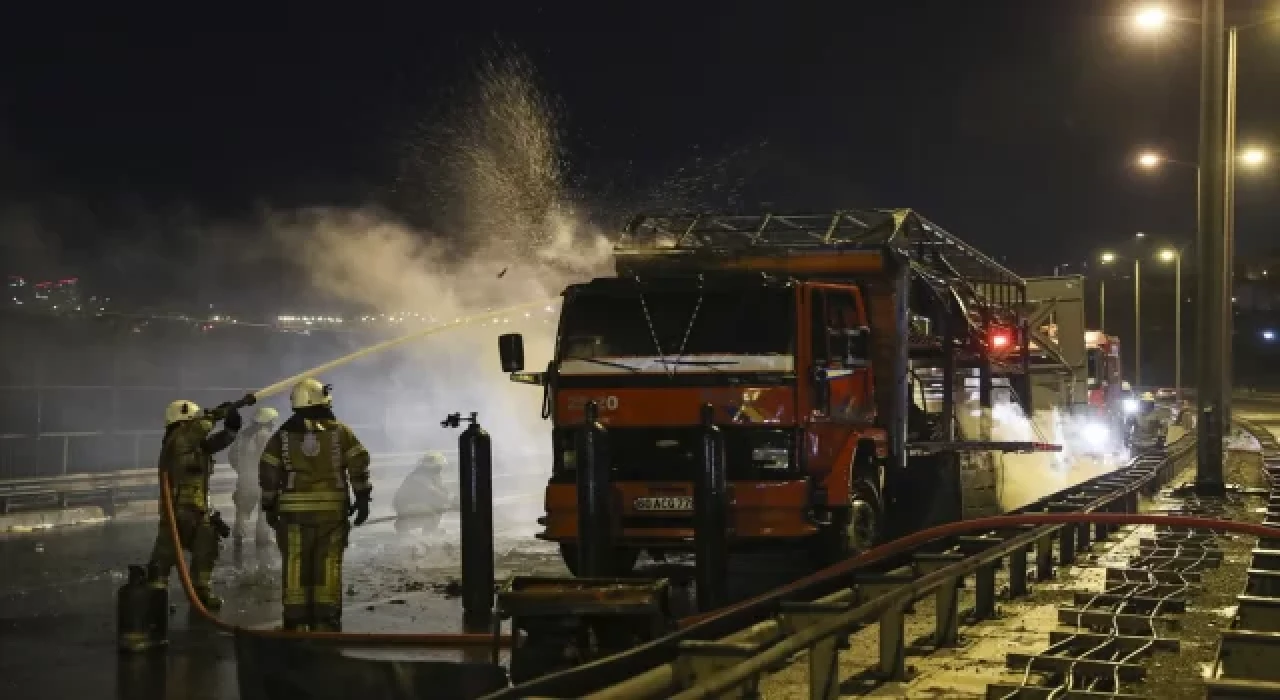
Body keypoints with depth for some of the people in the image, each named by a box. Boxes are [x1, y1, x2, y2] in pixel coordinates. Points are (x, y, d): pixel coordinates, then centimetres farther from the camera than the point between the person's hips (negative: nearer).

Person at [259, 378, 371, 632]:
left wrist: (269, 505, 13)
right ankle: (325, 620, 5)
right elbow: (359, 464, -4)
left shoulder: (283, 435, 6)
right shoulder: (340, 431, 2)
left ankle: (296, 621, 5)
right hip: (332, 508, -1)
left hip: (295, 510, 1)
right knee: (328, 566, 5)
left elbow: (268, 471, 5)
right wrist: (362, 497, 1)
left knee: (295, 566, 5)